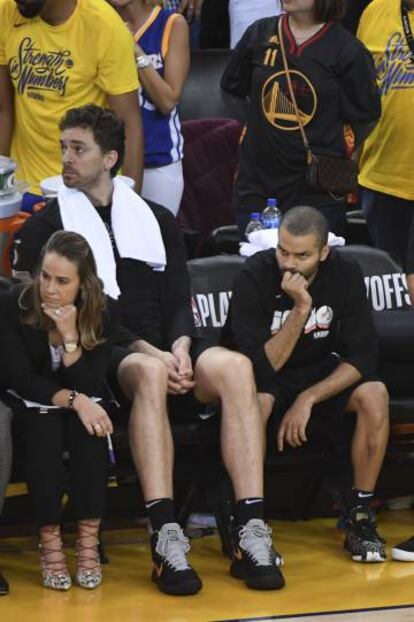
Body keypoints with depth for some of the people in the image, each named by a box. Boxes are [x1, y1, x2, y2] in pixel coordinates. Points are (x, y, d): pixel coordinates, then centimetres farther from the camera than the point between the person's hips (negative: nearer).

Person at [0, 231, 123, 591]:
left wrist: (70, 336, -32)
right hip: (31, 402, -1)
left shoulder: (104, 312, -15)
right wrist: (72, 399, -28)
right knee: (44, 429, -35)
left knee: (90, 430, -32)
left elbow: (87, 384, -18)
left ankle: (88, 541, -27)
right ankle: (49, 541, -28)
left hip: (83, 400, 1)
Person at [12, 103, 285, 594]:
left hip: (166, 349, 4)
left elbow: (179, 301, 16)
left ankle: (251, 533, -38)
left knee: (234, 366, -29)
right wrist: (146, 351, -14)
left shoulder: (156, 220, 23)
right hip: (96, 359, -4)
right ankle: (166, 542, -48)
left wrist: (179, 346, -9)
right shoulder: (45, 227, 10)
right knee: (148, 372, -39)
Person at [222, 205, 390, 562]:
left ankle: (360, 515, -15)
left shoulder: (344, 275, -12)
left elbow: (363, 355, -14)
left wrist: (308, 398, -24)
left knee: (375, 395, -26)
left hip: (319, 372, 3)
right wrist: (300, 310, -34)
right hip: (262, 376, -3)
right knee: (258, 401, -39)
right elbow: (261, 365, -25)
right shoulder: (255, 276, -22)